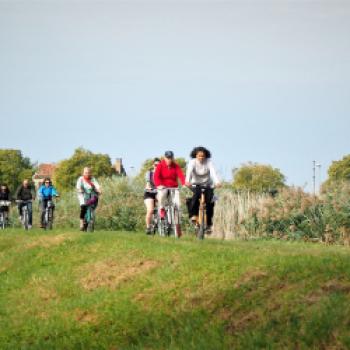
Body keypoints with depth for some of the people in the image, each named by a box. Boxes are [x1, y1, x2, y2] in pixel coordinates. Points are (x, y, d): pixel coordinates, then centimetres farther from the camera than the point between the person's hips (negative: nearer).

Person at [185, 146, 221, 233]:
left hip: (207, 185, 1)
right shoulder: (192, 162, -14)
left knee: (209, 202, -12)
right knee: (197, 194, -34)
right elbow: (189, 171, -32)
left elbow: (213, 171, -29)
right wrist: (187, 181, -52)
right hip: (196, 184, -1)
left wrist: (217, 182, -47)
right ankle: (193, 214, -27)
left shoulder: (208, 162, -13)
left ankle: (209, 224, 1)